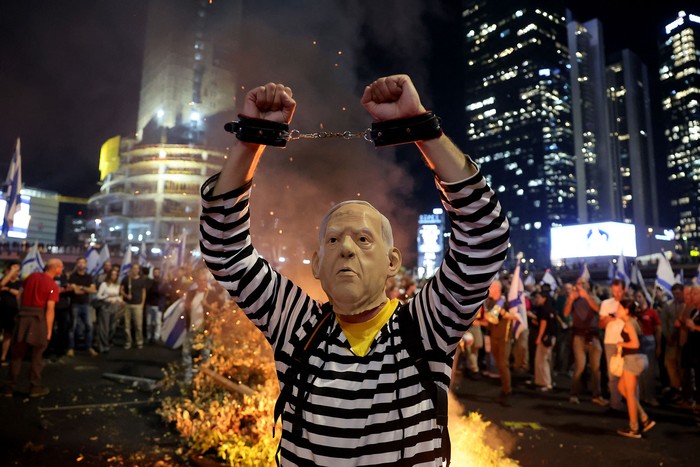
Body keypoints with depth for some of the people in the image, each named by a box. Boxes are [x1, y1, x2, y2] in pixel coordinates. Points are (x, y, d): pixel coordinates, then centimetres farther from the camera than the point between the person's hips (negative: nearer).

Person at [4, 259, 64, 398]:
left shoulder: (32, 276, 7)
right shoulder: (52, 285, -11)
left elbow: (22, 294, 19)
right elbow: (50, 310, -15)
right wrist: (49, 330, -11)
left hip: (23, 316, 5)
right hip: (38, 318, -5)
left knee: (17, 354, 13)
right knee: (37, 355, 7)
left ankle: (9, 387, 17)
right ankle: (35, 388, 13)